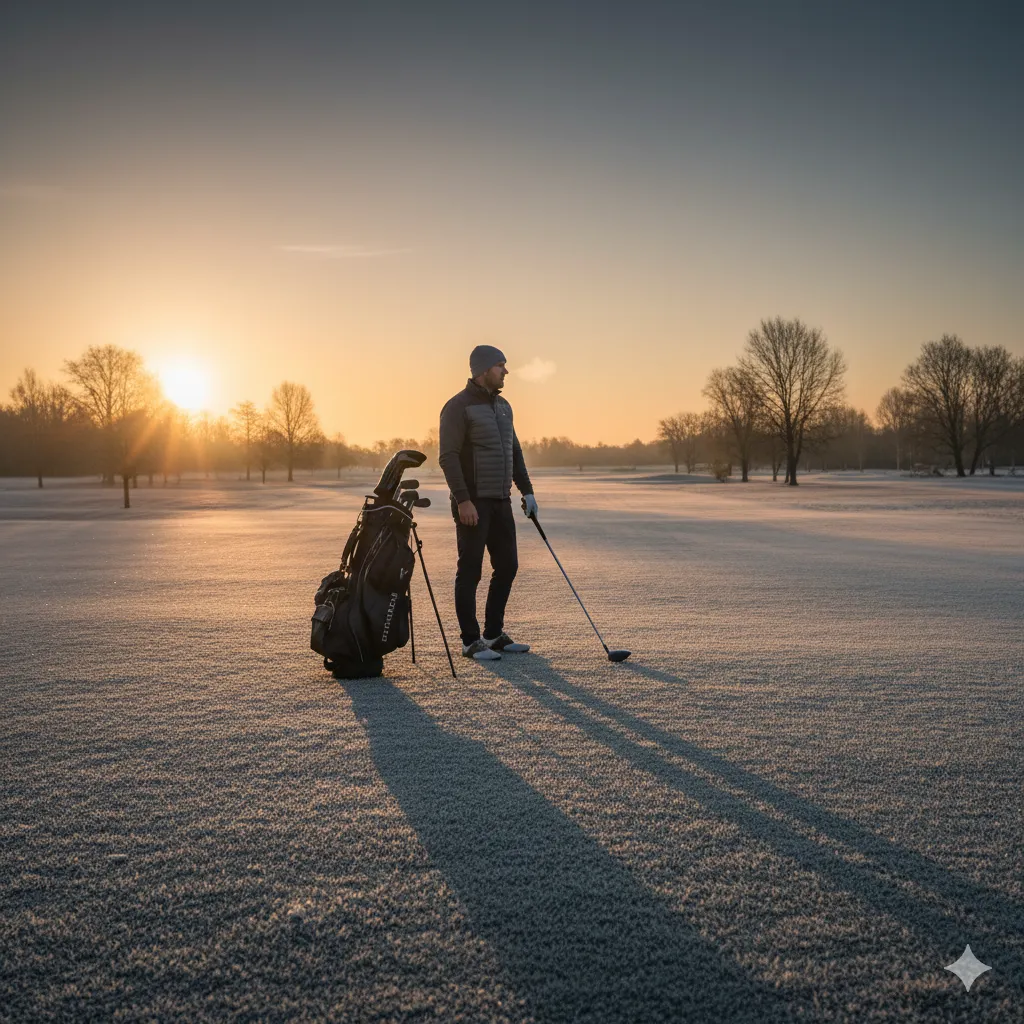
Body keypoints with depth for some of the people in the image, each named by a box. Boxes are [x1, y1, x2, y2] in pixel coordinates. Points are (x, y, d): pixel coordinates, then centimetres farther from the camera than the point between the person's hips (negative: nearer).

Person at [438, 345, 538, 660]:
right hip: (472, 503, -8)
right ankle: (471, 641, 5)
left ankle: (494, 634, 22)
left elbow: (514, 452, 21)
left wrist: (526, 490, 15)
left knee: (507, 565, 11)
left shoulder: (503, 406, 15)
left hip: (501, 502, 8)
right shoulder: (458, 406, -11)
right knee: (470, 571, -3)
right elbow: (448, 456, -17)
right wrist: (463, 499, -23)